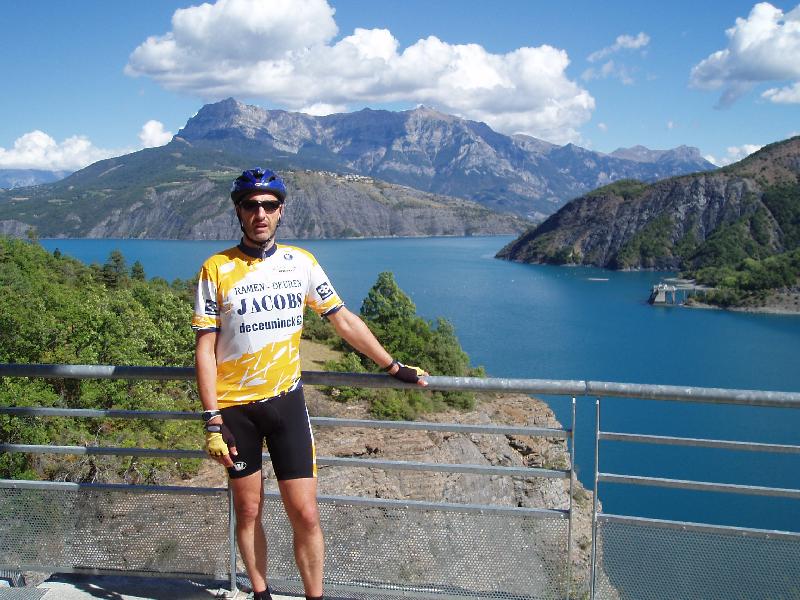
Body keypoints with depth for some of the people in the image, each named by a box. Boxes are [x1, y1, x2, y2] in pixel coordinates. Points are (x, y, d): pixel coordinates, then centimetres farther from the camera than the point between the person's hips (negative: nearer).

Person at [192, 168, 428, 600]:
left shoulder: (301, 262, 1)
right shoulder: (216, 269, -5)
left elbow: (344, 321, 9)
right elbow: (205, 348, -6)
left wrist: (394, 367, 10)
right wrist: (212, 420, -11)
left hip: (286, 400, 1)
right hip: (235, 406, -1)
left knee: (304, 515, -1)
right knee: (248, 511, 10)